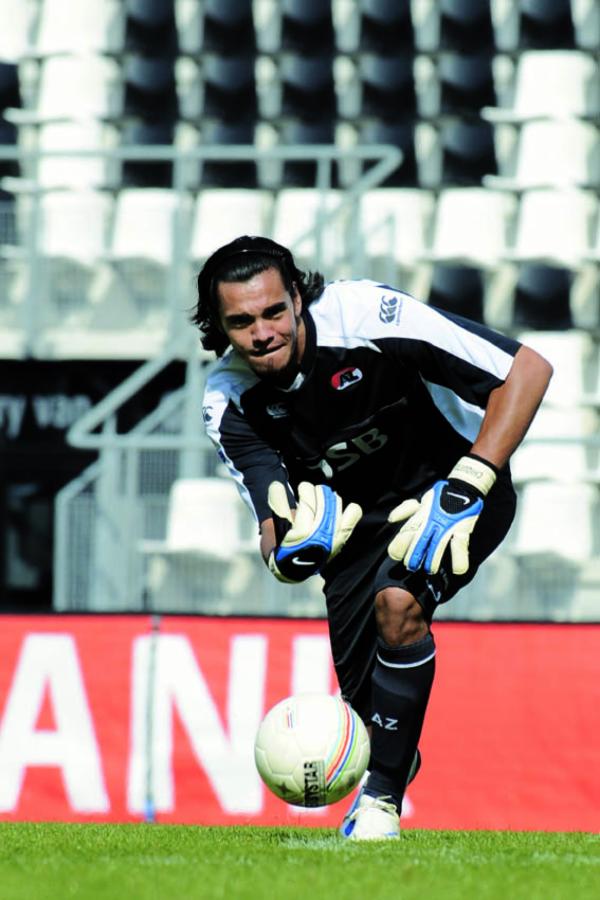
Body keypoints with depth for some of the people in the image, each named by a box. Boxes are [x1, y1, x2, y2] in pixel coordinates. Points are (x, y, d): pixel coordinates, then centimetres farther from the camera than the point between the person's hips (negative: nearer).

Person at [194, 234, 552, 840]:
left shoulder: (364, 314, -29)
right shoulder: (228, 402, -16)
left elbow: (528, 370, -27)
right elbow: (276, 539, -16)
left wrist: (462, 491, -32)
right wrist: (291, 547, -42)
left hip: (453, 481, -4)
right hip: (357, 516, 4)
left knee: (397, 599, -33)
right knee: (366, 709, -2)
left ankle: (382, 798, -17)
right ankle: (396, 759, 37)